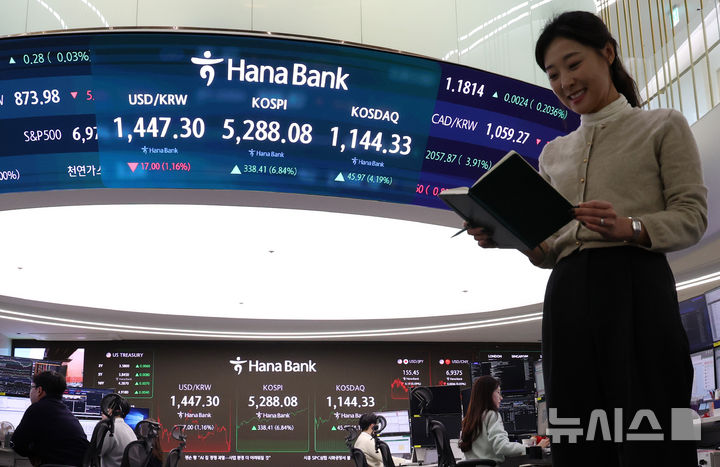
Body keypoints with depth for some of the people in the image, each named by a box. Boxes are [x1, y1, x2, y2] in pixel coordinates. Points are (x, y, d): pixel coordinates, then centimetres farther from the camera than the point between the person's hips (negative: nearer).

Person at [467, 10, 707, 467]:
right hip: (566, 297, 4)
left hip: (636, 288, -4)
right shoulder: (554, 152, 23)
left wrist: (630, 228, -18)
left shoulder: (663, 126, 11)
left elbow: (693, 216, 0)